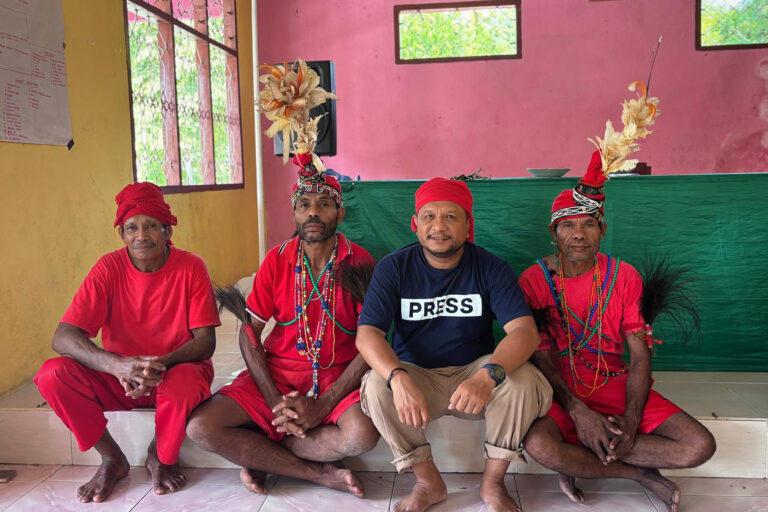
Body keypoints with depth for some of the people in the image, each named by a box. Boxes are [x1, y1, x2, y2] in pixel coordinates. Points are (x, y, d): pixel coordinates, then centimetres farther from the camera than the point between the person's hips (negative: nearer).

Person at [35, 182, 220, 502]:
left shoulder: (190, 267, -11)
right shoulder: (108, 268, -9)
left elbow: (206, 341, -12)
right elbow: (63, 337, -17)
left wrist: (162, 363, -32)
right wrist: (116, 364, -35)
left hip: (177, 370, -2)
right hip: (118, 378, 2)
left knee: (184, 385, -37)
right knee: (52, 374, -22)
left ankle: (161, 457, -1)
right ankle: (111, 458, 0)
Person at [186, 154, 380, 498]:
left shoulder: (359, 263, -7)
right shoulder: (277, 261, 0)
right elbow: (249, 333, 0)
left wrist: (322, 406, -19)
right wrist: (274, 401, -12)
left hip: (338, 376, -2)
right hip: (277, 371, 2)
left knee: (362, 434, -33)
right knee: (200, 426, -18)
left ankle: (260, 456, -6)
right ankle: (321, 473, -10)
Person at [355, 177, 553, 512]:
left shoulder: (491, 268, -8)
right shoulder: (393, 268, -7)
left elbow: (524, 330, -19)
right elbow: (367, 334, -17)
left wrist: (489, 375, -40)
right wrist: (398, 378, -38)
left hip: (474, 374, 0)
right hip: (415, 375, 0)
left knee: (521, 380, -28)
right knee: (377, 386, -29)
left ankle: (493, 482, -4)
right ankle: (428, 482, -6)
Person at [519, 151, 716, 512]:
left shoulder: (625, 277, 2)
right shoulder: (534, 280, -5)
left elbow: (640, 355, -1)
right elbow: (541, 357, -9)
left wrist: (631, 418, -16)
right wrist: (578, 411, -23)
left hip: (614, 383, 3)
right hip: (558, 387, -2)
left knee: (700, 446, -16)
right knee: (538, 443, -34)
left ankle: (578, 462, -7)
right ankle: (640, 474, -7)